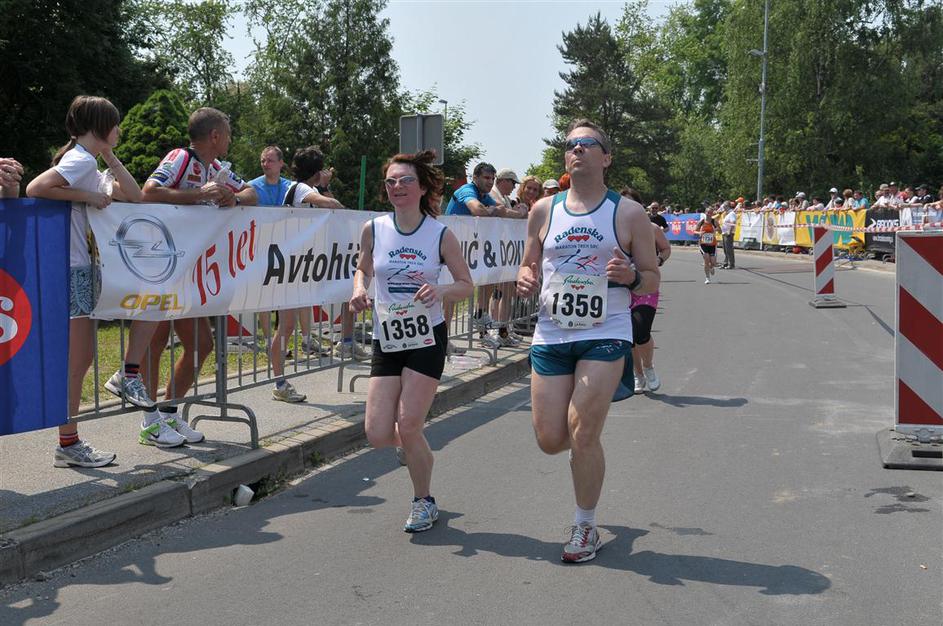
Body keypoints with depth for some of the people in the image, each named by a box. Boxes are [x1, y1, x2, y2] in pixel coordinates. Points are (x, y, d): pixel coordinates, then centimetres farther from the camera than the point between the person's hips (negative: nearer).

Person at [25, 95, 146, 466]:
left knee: (82, 358, 12)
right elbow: (35, 188, -24)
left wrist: (110, 157, 11)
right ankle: (67, 445, 1)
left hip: (84, 269, 10)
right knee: (75, 362, -6)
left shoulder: (91, 166, 19)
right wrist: (88, 196, -18)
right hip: (70, 270, -10)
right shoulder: (80, 161, -11)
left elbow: (135, 197, 17)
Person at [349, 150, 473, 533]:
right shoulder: (373, 229, -1)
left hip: (427, 340, -3)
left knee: (408, 426, -8)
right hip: (386, 340, 3)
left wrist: (441, 291, -20)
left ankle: (424, 502, 17)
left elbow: (466, 285, 1)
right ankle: (417, 447, 34)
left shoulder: (441, 235, -7)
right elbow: (363, 267, 16)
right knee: (377, 435, -4)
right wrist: (359, 289, -6)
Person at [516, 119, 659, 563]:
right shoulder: (543, 211, 8)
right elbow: (528, 265, 18)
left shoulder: (629, 213, 0)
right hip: (550, 336, 3)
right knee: (550, 440, 3)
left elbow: (652, 279, 5)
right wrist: (525, 281, -5)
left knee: (582, 436, -9)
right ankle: (589, 437, 40)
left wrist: (630, 277, -18)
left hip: (605, 336, -3)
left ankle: (585, 527, 12)